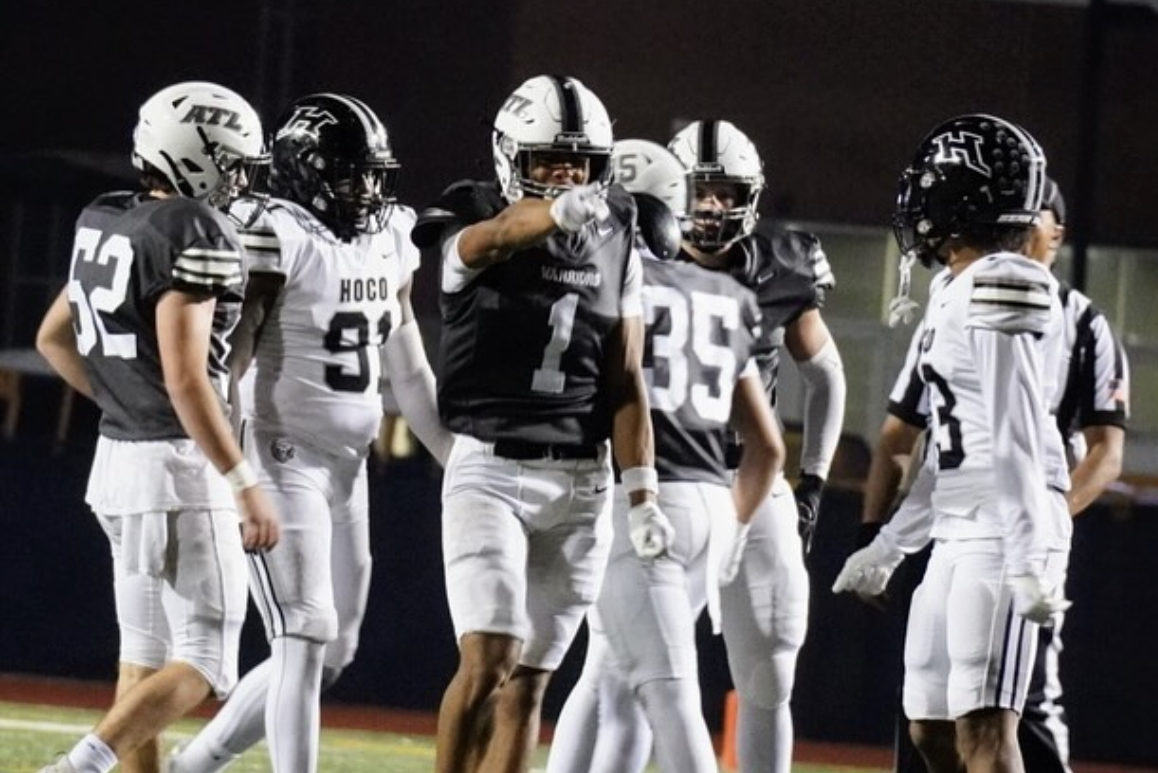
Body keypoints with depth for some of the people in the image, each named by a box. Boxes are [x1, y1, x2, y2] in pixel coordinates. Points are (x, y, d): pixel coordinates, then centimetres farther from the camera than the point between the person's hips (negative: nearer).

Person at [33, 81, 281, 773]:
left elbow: (53, 337, 21)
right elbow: (186, 379, -22)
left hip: (120, 454, 9)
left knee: (147, 653, 14)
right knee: (203, 661, -5)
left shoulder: (106, 223, 10)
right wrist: (246, 485, -20)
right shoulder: (192, 235, -16)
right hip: (180, 463, -9)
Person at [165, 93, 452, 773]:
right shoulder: (277, 239, -13)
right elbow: (223, 365, -17)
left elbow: (411, 373, 19)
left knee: (331, 656, 10)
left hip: (347, 468, 8)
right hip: (282, 460, -8)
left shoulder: (389, 244, 11)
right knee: (306, 641, -12)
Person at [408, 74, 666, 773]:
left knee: (529, 680, 5)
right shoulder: (475, 225, -5)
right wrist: (557, 213, -54)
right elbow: (488, 239, -32)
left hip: (582, 482, 4)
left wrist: (642, 494, -1)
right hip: (490, 471, -4)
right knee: (489, 661, -15)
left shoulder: (615, 241, 8)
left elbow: (625, 381, 8)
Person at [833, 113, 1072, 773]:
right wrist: (888, 547, 28)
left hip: (1003, 534, -10)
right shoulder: (957, 294, 17)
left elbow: (1017, 439, -19)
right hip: (959, 534, 10)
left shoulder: (1000, 290, -12)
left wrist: (1032, 557, -23)